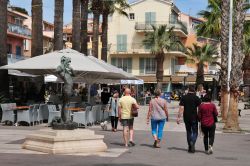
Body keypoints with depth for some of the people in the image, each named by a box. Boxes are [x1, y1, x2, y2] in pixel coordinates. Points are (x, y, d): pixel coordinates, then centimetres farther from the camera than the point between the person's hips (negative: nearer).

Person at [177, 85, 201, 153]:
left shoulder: (184, 97, 1)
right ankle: (192, 142, -21)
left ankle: (190, 147, 17)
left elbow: (181, 108, -5)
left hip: (186, 117, 2)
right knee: (195, 132, 6)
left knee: (188, 132, 14)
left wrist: (178, 117, -4)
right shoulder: (196, 98, -5)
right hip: (194, 117, -2)